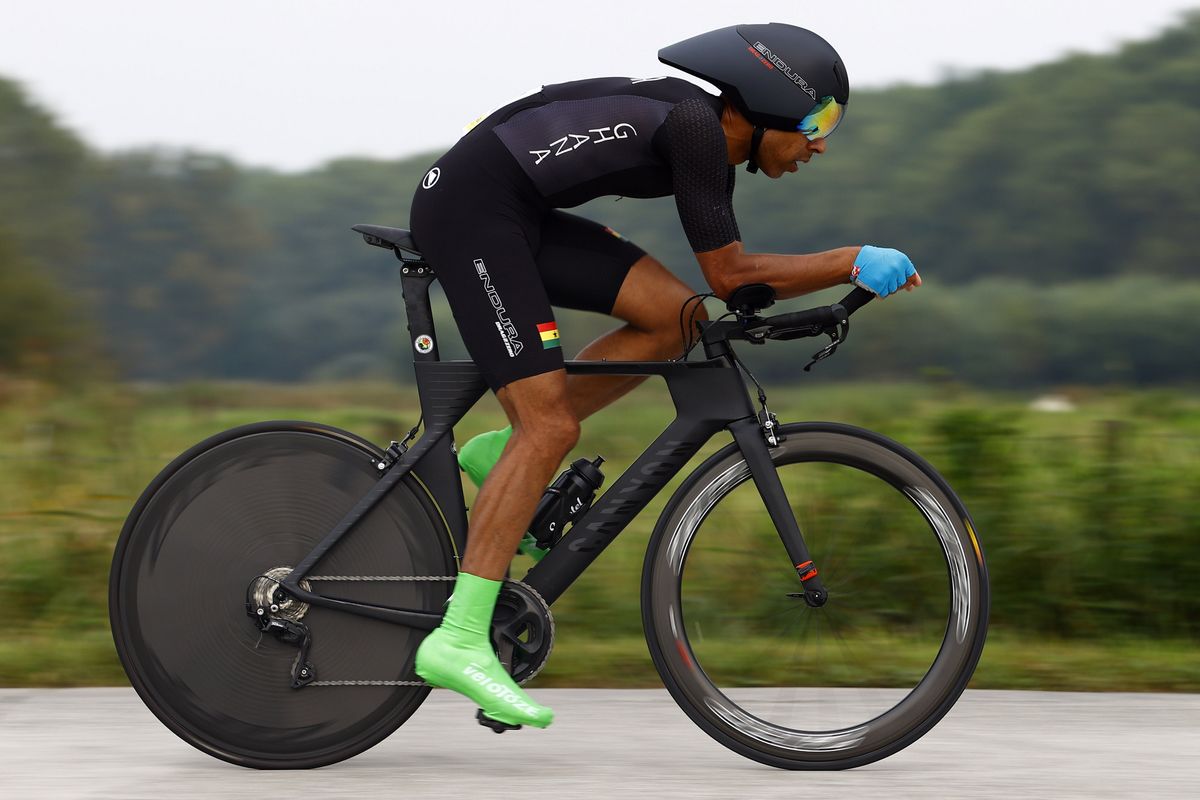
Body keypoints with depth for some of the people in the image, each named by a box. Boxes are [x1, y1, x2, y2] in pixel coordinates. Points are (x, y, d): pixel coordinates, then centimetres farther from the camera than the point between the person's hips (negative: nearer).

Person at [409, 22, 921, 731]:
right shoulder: (694, 122, -15)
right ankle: (459, 641, -17)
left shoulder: (713, 142, 14)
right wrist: (853, 263, -10)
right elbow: (729, 275, -14)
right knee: (551, 428, -14)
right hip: (471, 206, -9)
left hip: (520, 216, 9)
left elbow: (731, 276, 23)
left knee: (676, 317, 2)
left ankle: (500, 455, 8)